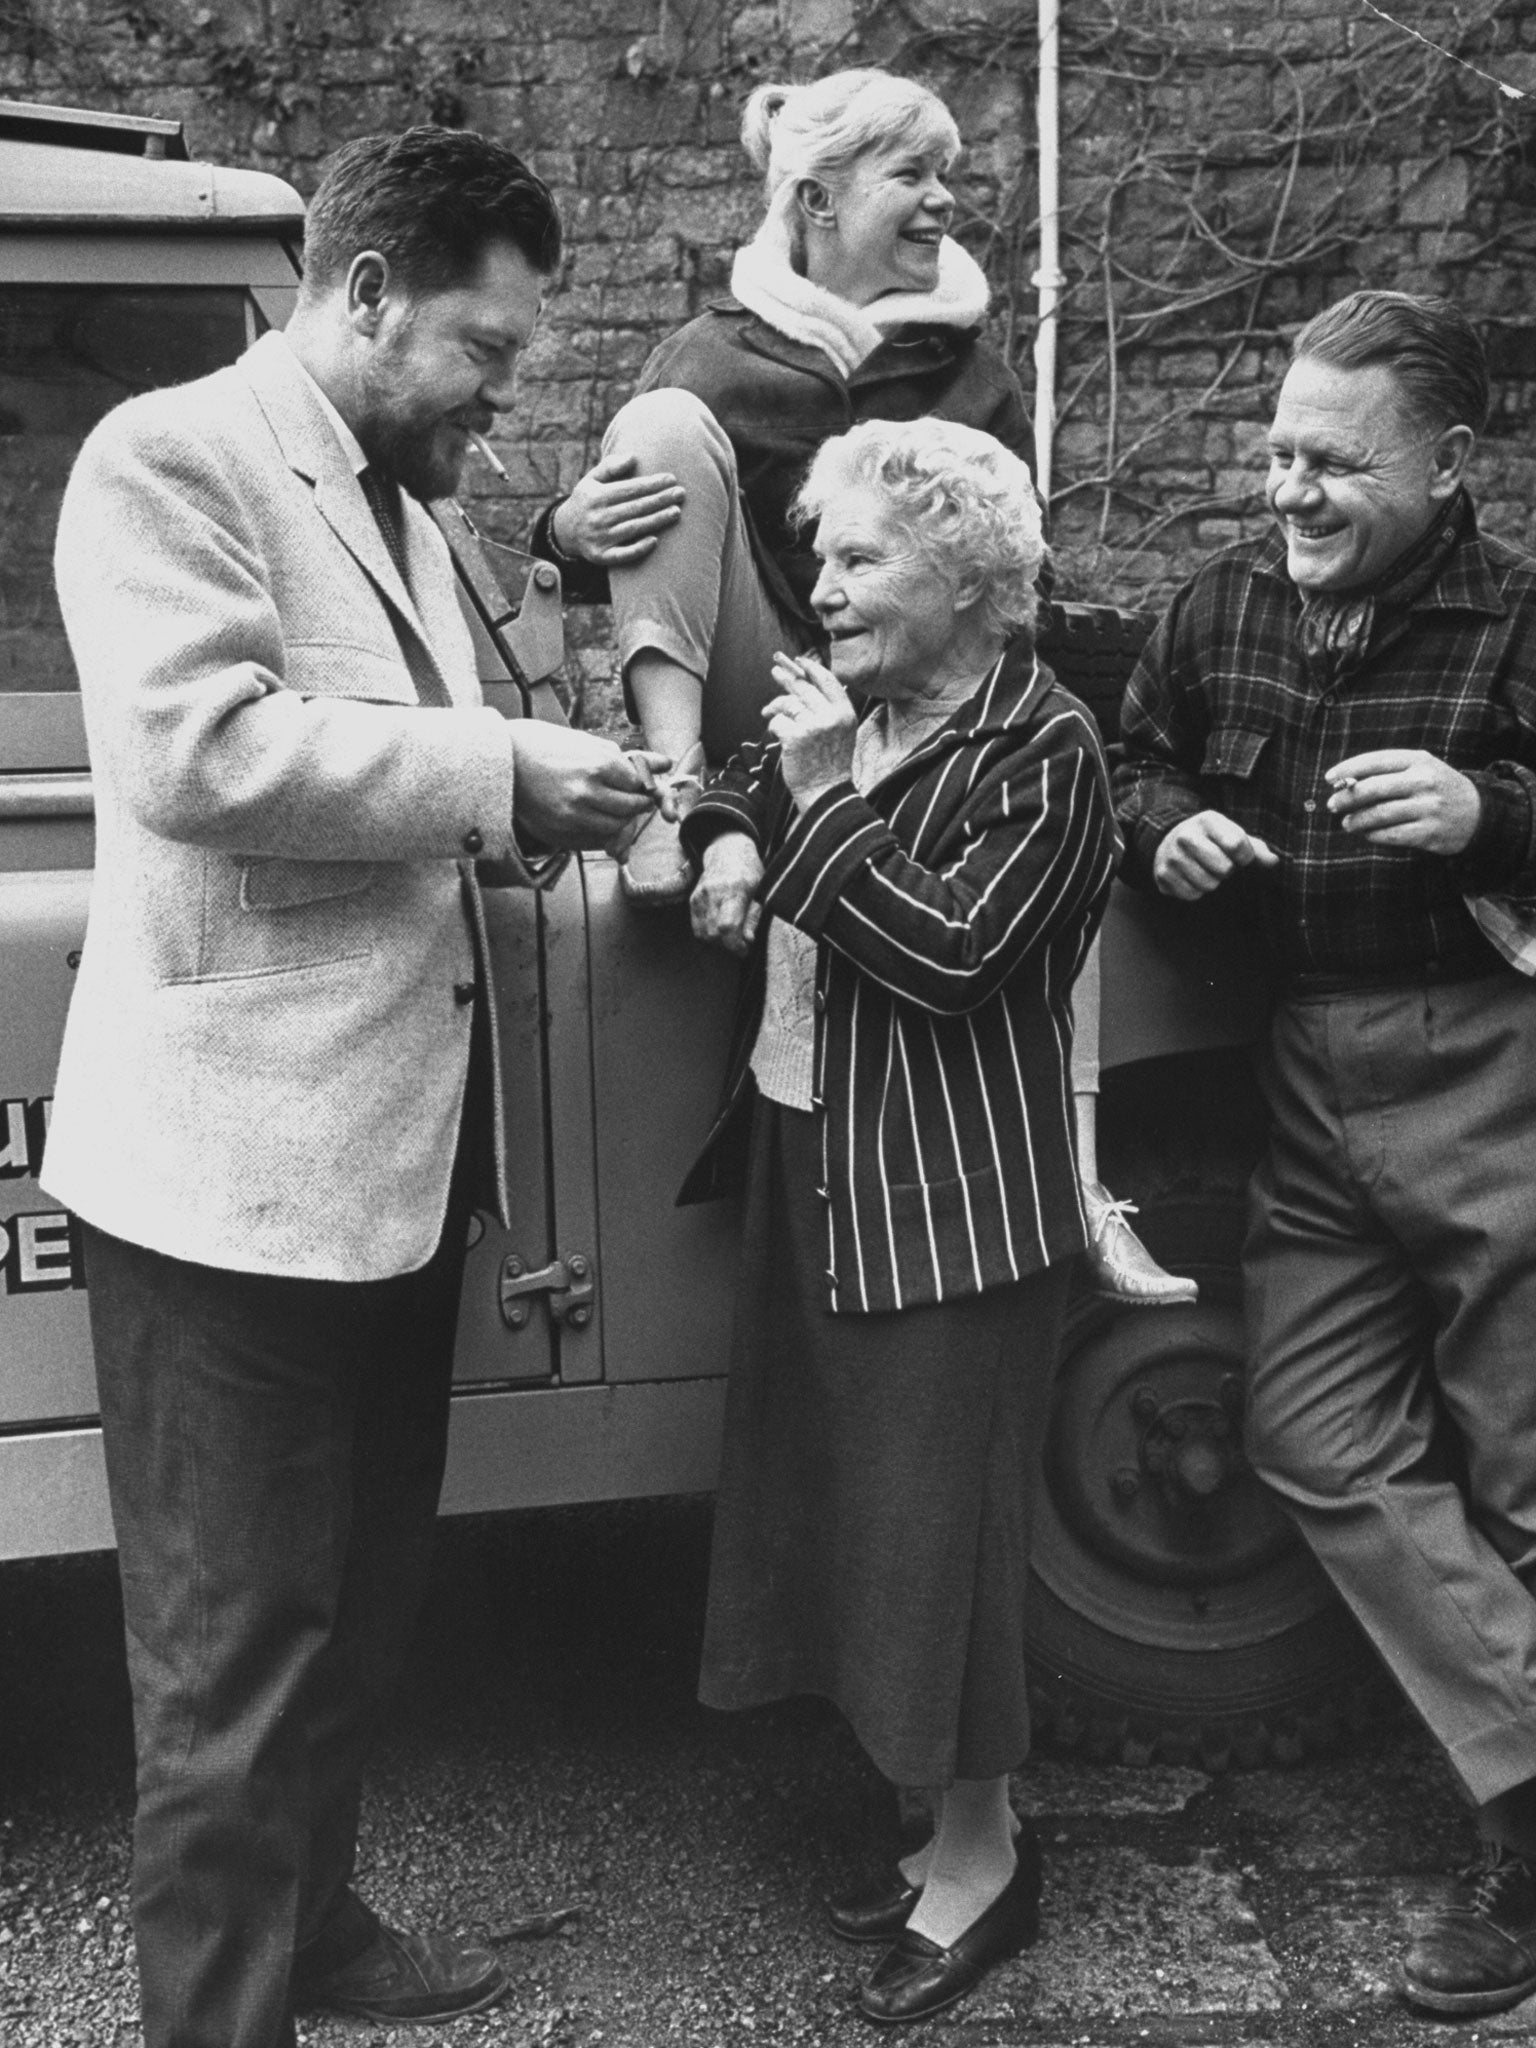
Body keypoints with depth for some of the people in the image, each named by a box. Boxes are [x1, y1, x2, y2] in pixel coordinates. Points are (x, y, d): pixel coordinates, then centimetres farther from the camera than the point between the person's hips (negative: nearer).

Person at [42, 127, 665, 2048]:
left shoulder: (395, 501, 19)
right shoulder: (170, 459, -8)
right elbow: (194, 752, -23)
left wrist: (533, 798, 6)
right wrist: (492, 768, -18)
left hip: (393, 1139, 9)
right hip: (241, 1151, -9)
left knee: (359, 1603, 21)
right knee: (237, 1650, 2)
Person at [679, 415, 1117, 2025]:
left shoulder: (1042, 749, -13)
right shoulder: (855, 706, 10)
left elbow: (952, 955, -20)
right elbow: (744, 784, 26)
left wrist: (823, 804, -22)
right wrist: (730, 838, 3)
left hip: (951, 1202, -8)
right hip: (809, 1168, 8)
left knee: (935, 1514, 1)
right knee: (834, 1490, 14)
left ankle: (982, 1847, 20)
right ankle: (936, 1817, 30)